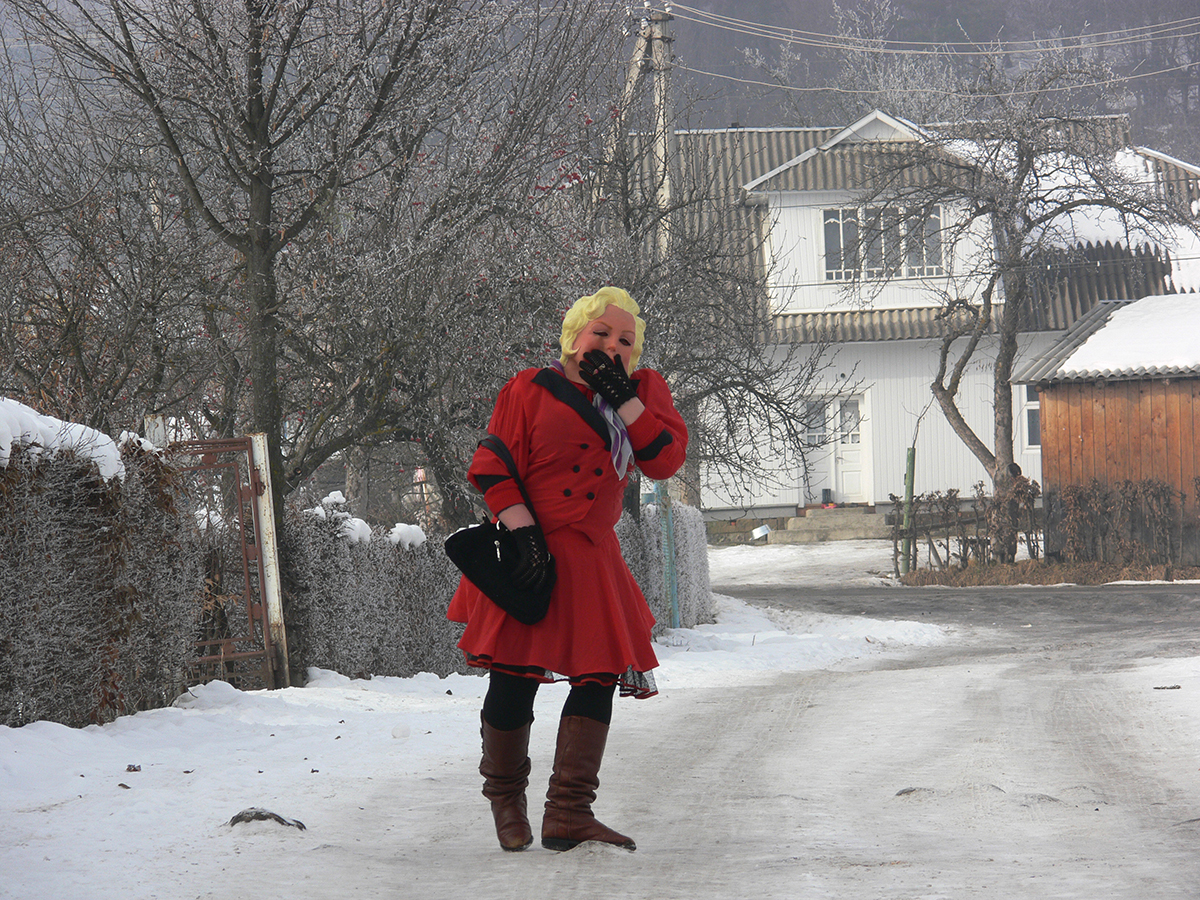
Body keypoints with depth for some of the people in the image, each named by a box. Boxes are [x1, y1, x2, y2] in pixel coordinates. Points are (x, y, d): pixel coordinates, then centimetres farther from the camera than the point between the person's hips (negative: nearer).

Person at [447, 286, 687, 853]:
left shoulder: (644, 392, 9)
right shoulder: (531, 390, -3)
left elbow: (665, 460, -6)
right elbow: (492, 470, -6)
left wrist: (622, 398, -12)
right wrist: (523, 532, -17)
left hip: (590, 561, 4)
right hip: (529, 554, -4)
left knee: (599, 678, -3)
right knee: (514, 679, -2)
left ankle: (568, 815, 0)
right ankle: (505, 797, 20)